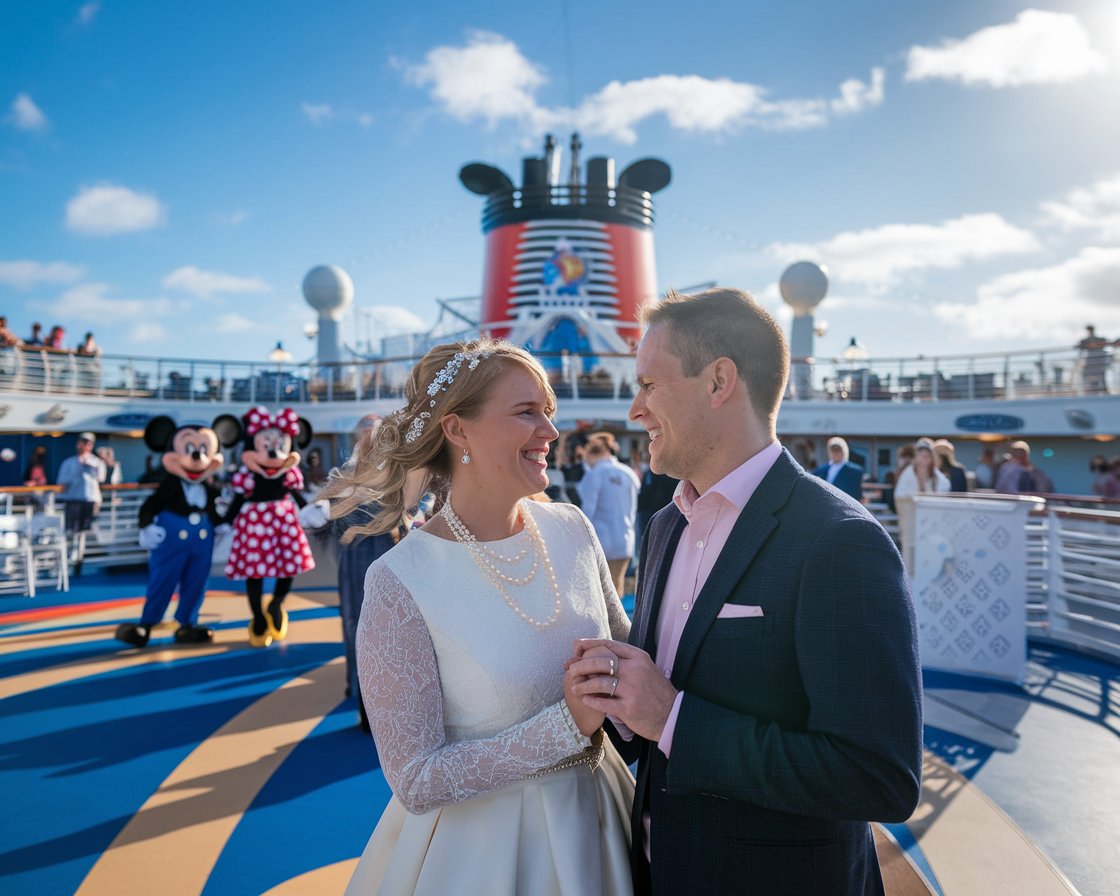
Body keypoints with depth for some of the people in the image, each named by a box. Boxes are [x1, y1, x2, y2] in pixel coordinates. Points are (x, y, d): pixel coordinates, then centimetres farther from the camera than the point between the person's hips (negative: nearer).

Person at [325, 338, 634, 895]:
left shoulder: (571, 529, -8)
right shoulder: (400, 582, -22)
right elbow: (416, 782, -19)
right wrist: (568, 721, -26)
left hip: (594, 821, 5)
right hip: (480, 847, -5)